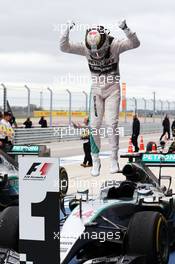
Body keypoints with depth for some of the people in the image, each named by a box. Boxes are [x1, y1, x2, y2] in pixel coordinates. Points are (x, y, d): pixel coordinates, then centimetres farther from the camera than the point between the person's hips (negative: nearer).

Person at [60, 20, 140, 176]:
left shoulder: (115, 45, -19)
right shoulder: (85, 48, -13)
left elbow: (135, 43, -30)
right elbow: (64, 47, -17)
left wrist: (125, 29, -46)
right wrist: (67, 31, -33)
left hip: (112, 89, -2)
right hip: (96, 90, 2)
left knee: (112, 124, -8)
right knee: (94, 125, -3)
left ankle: (114, 160, 7)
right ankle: (96, 162, 8)